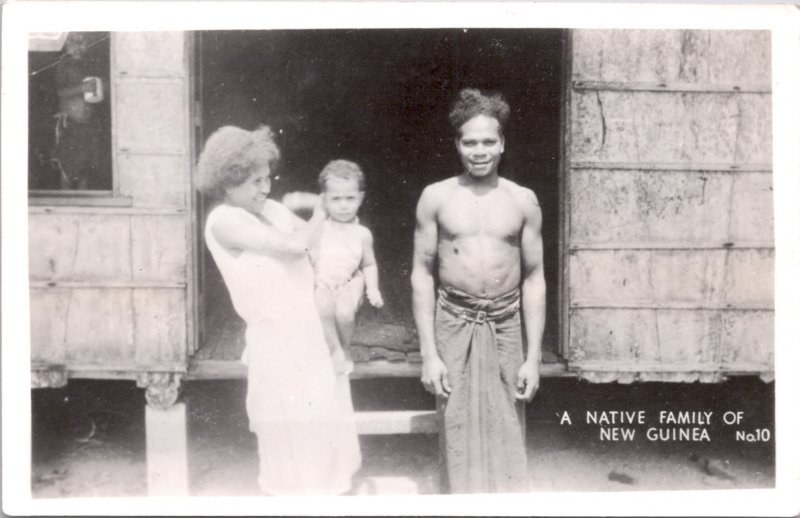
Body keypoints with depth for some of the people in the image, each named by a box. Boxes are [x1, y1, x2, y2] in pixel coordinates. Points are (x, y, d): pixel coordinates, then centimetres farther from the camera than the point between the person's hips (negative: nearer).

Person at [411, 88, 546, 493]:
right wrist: (428, 353, -6)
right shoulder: (435, 198, -2)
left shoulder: (523, 201, 1)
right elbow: (422, 273, -1)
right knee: (458, 434, 8)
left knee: (506, 437, 8)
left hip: (505, 328, 1)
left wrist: (534, 356, -2)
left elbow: (533, 278, 3)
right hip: (453, 326, -1)